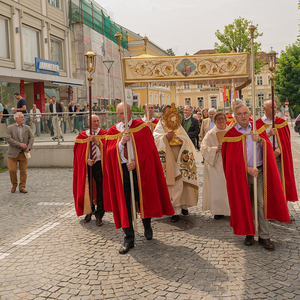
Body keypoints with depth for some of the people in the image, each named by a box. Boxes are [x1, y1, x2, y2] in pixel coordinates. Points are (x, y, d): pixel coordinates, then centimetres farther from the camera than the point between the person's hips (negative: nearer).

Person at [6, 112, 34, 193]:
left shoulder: (27, 128, 10)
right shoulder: (10, 128, -1)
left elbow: (31, 137, 6)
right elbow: (8, 139, -11)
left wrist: (28, 147, -10)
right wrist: (19, 144, -19)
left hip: (23, 153, 3)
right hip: (13, 153, -2)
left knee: (23, 171, 2)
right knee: (12, 170, -4)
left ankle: (22, 187, 13)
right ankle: (14, 185, 18)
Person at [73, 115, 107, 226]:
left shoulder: (104, 134, 4)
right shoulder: (83, 136, 8)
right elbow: (79, 152, 4)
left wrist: (97, 141, -18)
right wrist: (87, 160, -12)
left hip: (99, 164, -2)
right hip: (86, 166, 2)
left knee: (100, 190, -3)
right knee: (87, 189, 9)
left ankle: (99, 216, 6)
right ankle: (89, 212, 28)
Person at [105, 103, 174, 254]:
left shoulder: (141, 127, 0)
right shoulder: (113, 131, 7)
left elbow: (148, 149, -6)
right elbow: (110, 153, -1)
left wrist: (136, 162, -16)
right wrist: (121, 142, -17)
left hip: (140, 168, -2)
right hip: (121, 169, 2)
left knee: (143, 199, 8)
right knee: (124, 203, 0)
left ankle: (147, 227, 36)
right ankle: (129, 239, 8)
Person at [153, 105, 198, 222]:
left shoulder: (178, 126, 16)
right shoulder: (160, 126, 7)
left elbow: (187, 140, 10)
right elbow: (155, 138, -10)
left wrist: (183, 141, -13)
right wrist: (165, 136, -28)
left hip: (180, 158, 3)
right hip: (168, 159, -3)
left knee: (184, 182, 4)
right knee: (174, 185, -8)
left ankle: (184, 205, 22)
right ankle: (176, 211, -4)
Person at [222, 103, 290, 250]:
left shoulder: (258, 128, 8)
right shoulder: (231, 134, 0)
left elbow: (268, 147, 1)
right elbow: (233, 158, -4)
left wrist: (259, 139, -19)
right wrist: (248, 169, -16)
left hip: (260, 171, 1)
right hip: (241, 173, -1)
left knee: (262, 203, -2)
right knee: (244, 204, 5)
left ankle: (264, 236, 4)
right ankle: (249, 233, 19)